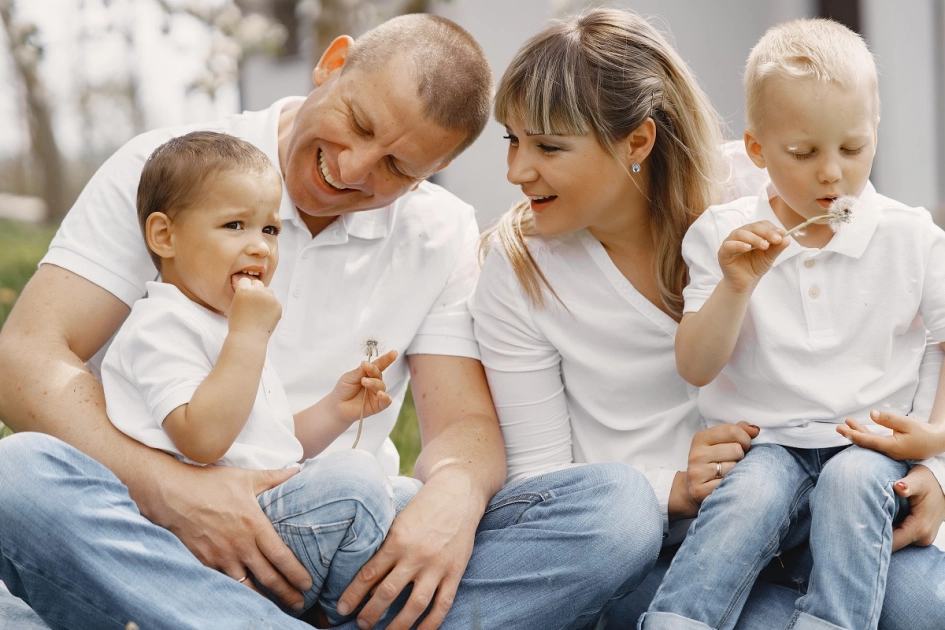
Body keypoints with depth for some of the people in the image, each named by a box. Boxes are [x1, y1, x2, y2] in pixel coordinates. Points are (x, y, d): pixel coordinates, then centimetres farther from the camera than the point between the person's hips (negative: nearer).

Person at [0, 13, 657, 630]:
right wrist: (166, 485, -26)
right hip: (168, 523, -2)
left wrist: (454, 492, -23)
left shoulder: (444, 236, 9)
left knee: (618, 505, -20)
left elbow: (466, 422, 3)